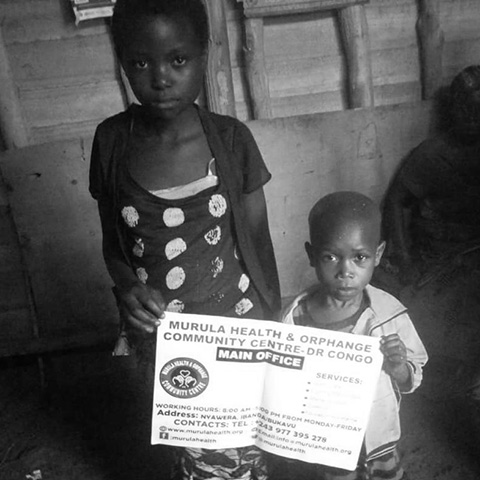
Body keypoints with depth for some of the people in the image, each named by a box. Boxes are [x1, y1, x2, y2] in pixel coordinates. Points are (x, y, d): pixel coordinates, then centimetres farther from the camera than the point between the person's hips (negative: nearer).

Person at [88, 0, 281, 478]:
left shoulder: (231, 139, -11)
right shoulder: (111, 141, -7)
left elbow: (258, 240, -1)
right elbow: (113, 242, 4)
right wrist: (126, 283, -16)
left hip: (236, 328, -1)